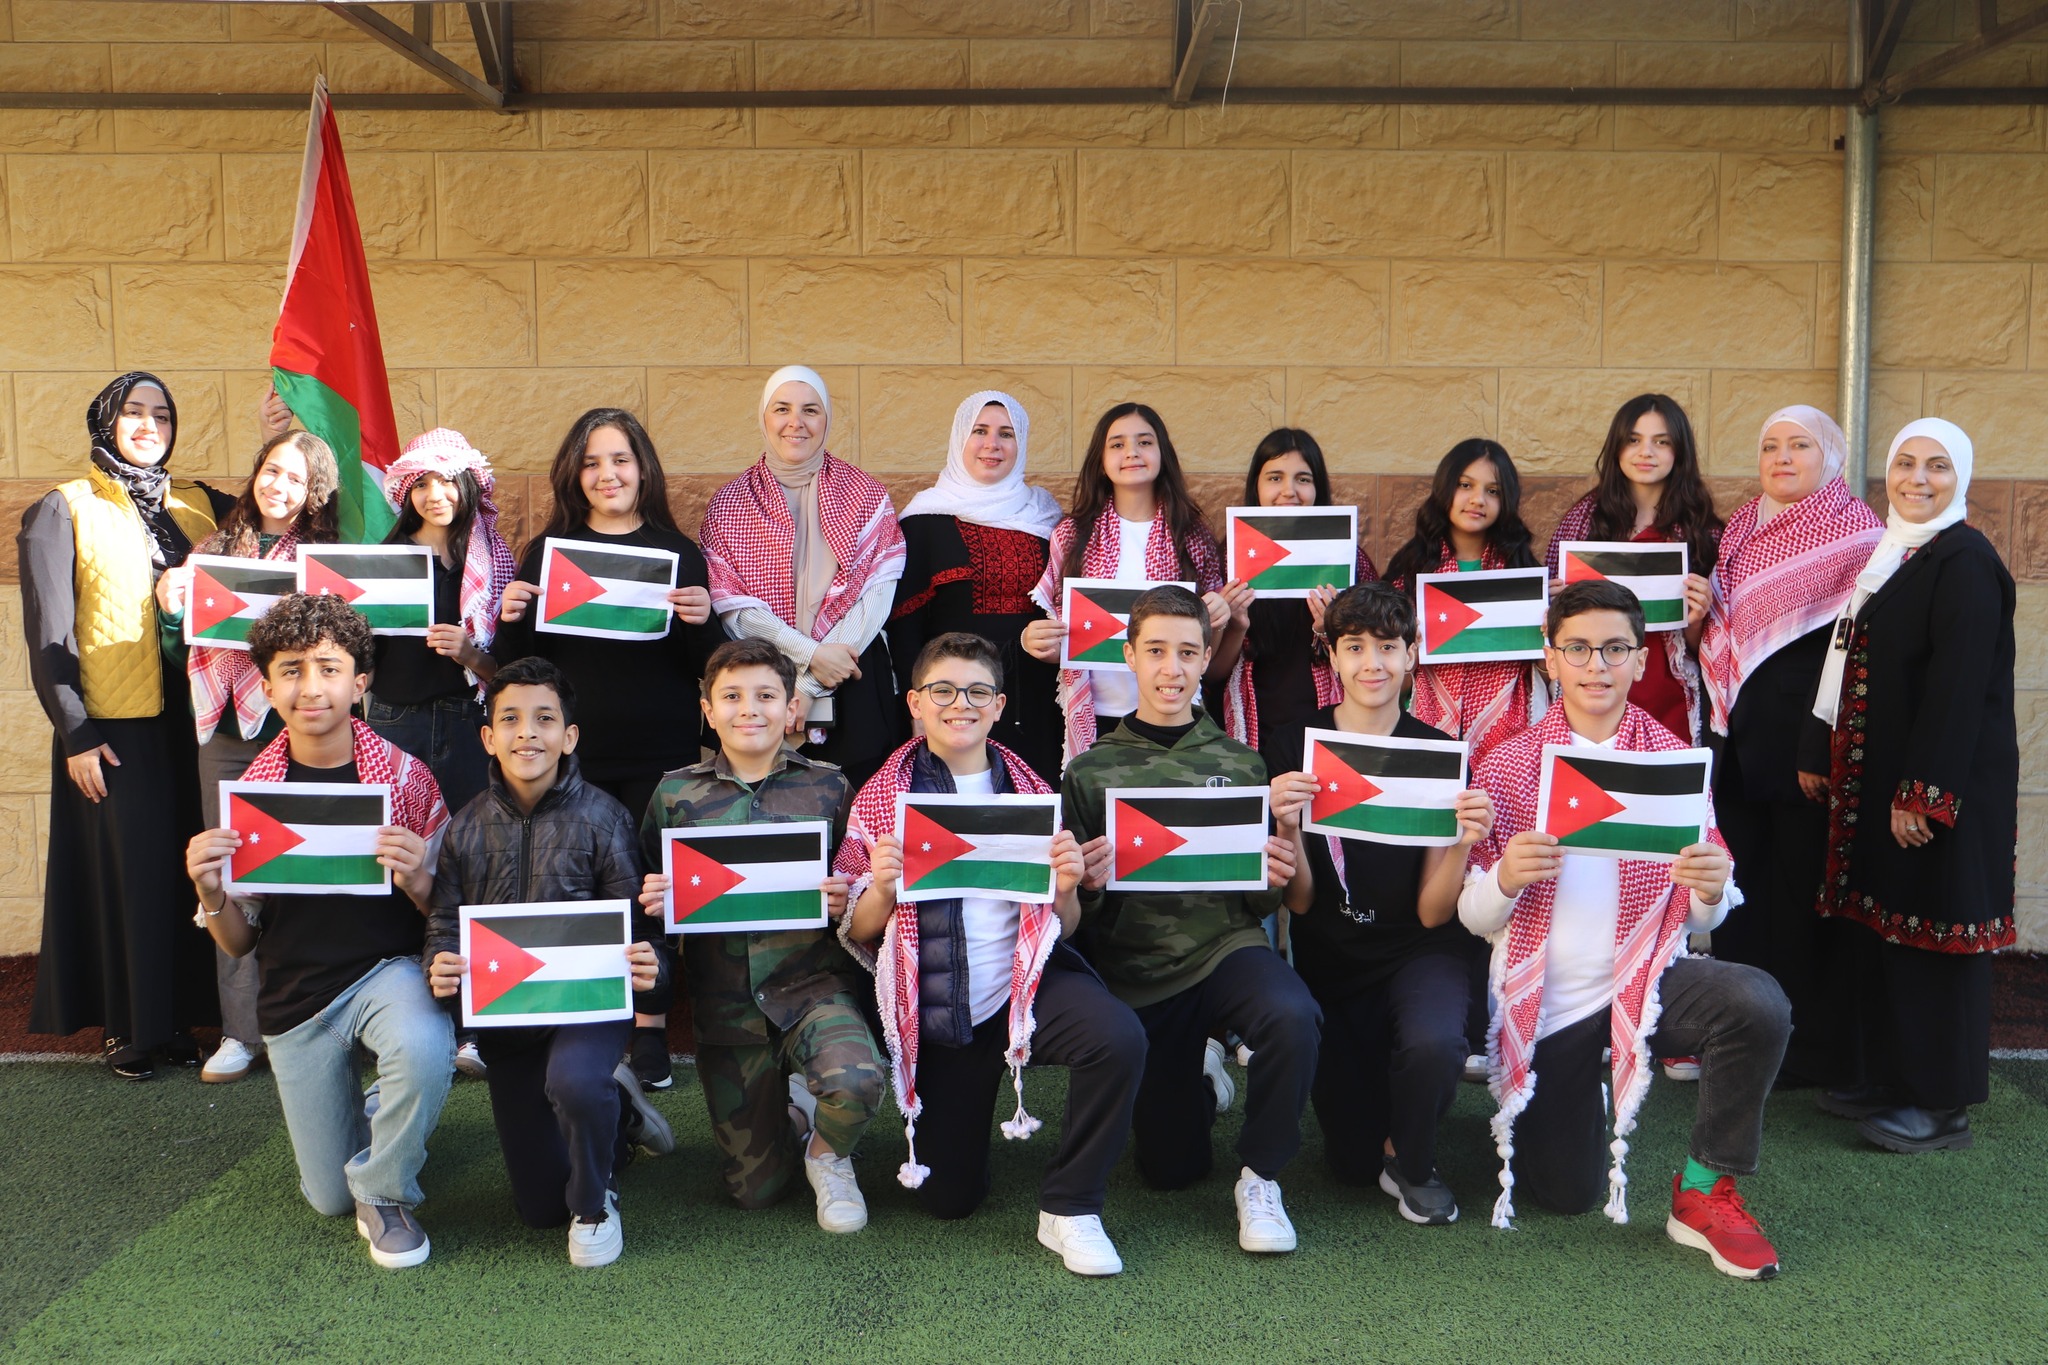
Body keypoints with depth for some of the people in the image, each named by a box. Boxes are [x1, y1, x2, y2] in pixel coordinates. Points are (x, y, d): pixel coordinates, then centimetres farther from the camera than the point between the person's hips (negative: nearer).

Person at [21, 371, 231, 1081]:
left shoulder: (201, 505, 11)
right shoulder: (63, 510, 1)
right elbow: (48, 634, -2)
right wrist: (75, 732, -9)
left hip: (189, 722, 3)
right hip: (111, 728, -3)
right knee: (125, 870, 1)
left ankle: (176, 1014, 18)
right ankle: (126, 1027, 14)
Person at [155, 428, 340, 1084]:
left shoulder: (326, 555, 4)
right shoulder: (216, 547, 14)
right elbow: (182, 650, 16)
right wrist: (170, 599, -1)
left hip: (294, 728, -3)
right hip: (225, 730, 3)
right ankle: (243, 1030, 13)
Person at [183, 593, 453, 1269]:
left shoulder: (405, 775, -9)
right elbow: (239, 942, 4)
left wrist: (415, 879, -27)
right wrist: (211, 892, -17)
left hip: (387, 967, -3)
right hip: (295, 995, 3)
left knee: (424, 1049, -38)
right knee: (329, 1199, 10)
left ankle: (386, 1193, -9)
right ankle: (369, 1130, 45)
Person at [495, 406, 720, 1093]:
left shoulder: (679, 552, 3)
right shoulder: (547, 550, 6)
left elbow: (708, 668, 2)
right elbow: (515, 666, 8)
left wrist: (702, 622, -18)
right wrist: (509, 618, -12)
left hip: (661, 754, -1)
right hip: (574, 754, 1)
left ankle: (651, 1029, 19)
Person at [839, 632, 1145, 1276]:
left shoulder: (1032, 794, 5)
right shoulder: (880, 799, 1)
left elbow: (1063, 928, 8)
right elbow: (859, 934, 1)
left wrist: (1065, 887, -14)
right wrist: (881, 890, -20)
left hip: (1026, 979, 0)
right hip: (935, 1008, 0)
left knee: (1119, 1036, -32)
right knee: (949, 1197, 7)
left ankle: (1070, 1208, -12)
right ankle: (964, 1114, 42)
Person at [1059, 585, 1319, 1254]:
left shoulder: (1241, 764, 4)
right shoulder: (1090, 771, 1)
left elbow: (1261, 904, 8)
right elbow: (1075, 914, 3)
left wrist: (1274, 879, -15)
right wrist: (1087, 886, -20)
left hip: (1225, 944, 0)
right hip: (1135, 970, 1)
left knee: (1293, 1017, -36)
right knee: (1171, 1169, 7)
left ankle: (1261, 1176, -11)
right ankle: (1193, 1089, 42)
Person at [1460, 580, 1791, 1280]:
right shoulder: (1506, 767, -4)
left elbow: (1701, 916, 0)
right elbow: (1472, 916, -6)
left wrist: (1712, 889, -24)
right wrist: (1505, 878, -28)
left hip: (1647, 979, 0)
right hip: (1545, 1001, 0)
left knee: (1758, 1004, -31)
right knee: (1565, 1195, 5)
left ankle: (1704, 1192, -10)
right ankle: (1572, 1101, 41)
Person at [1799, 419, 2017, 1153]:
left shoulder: (1965, 562, -14)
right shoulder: (1884, 555, 13)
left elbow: (1960, 686, -20)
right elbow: (1849, 665, 16)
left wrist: (1924, 791, -22)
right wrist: (1820, 756, 14)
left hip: (1941, 787, -9)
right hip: (1872, 778, 9)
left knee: (1929, 933, -1)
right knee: (1876, 924, 14)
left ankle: (1941, 1104, 11)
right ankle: (1879, 1074, 27)